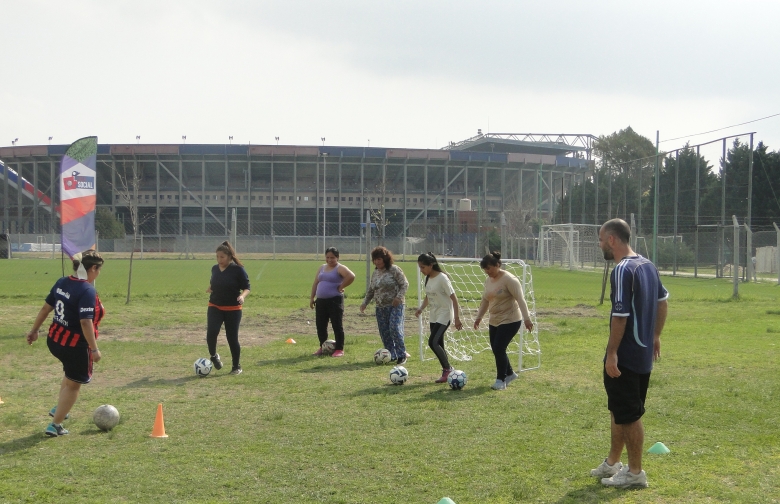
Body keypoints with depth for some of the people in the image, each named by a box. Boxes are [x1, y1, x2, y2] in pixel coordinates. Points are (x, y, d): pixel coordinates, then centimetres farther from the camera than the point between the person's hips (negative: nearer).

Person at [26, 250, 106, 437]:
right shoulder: (87, 291, -22)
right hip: (76, 345, -8)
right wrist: (94, 349, -23)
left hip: (54, 341, 8)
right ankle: (55, 425, 17)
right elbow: (86, 322, -28)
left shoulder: (62, 282, 1)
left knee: (72, 374, 33)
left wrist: (34, 330, 19)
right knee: (73, 384, 12)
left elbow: (46, 308, 8)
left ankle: (59, 409, 35)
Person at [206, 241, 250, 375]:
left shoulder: (238, 270, -10)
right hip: (215, 307, 3)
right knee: (211, 332, -20)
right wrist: (210, 288, 1)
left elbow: (246, 288, -7)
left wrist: (242, 296, -27)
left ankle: (237, 367, 18)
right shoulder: (215, 269, 5)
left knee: (232, 338, 0)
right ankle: (213, 356, 8)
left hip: (233, 309, -3)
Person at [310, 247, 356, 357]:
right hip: (321, 301, 7)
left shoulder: (340, 268, -6)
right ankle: (322, 347, 23)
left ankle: (339, 349, 3)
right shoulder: (322, 268, 17)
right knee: (320, 325, 10)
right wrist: (312, 297, 12)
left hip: (335, 300, -7)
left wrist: (341, 287, -16)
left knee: (337, 325, -3)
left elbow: (351, 276, -23)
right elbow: (315, 283, 19)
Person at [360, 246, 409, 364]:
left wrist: (399, 297, -19)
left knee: (395, 329, -16)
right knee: (384, 332, 3)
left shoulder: (394, 270, -6)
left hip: (395, 306, -6)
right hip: (381, 308, 6)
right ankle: (391, 355, 13)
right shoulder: (375, 273, 13)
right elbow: (370, 290, 20)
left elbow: (404, 284, -7)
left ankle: (402, 355, -8)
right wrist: (365, 302, 10)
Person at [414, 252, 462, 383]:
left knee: (433, 342, -16)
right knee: (438, 344, 7)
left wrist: (457, 318, -20)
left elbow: (453, 298, -18)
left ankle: (448, 369, -3)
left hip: (444, 316, -8)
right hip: (434, 316, 8)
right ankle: (447, 372, 16)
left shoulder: (442, 278, -18)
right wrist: (421, 308, 2)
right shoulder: (428, 278, 5)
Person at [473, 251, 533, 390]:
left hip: (510, 320, -8)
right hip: (494, 321, 8)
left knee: (499, 349, -13)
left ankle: (501, 380, -1)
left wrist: (526, 319, -25)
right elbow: (485, 300, 19)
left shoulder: (509, 279, -16)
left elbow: (520, 299, -20)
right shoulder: (488, 280, 8)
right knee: (496, 349, 9)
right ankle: (510, 373, 29)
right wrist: (479, 317, 19)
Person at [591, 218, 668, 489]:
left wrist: (611, 353, -20)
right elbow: (662, 300, 19)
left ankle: (635, 472, 10)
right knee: (619, 408, 19)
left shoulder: (623, 270, -20)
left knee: (628, 414, 1)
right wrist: (655, 335, 25)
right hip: (643, 352, 10)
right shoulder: (648, 265, 9)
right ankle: (612, 463, 29)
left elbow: (620, 315, -24)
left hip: (625, 356, -9)